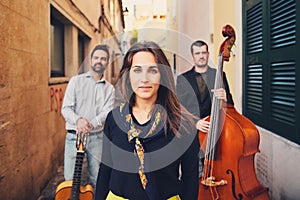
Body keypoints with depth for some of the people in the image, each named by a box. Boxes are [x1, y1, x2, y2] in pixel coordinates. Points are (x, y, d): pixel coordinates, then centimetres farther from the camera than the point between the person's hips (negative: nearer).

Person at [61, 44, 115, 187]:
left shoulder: (109, 88, 7)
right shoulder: (76, 81, 3)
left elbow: (107, 112, -6)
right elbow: (66, 108, -5)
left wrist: (90, 124, -26)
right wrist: (78, 120, -26)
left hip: (97, 137, 1)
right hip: (74, 135, -1)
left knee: (97, 180, 8)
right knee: (70, 180, 3)